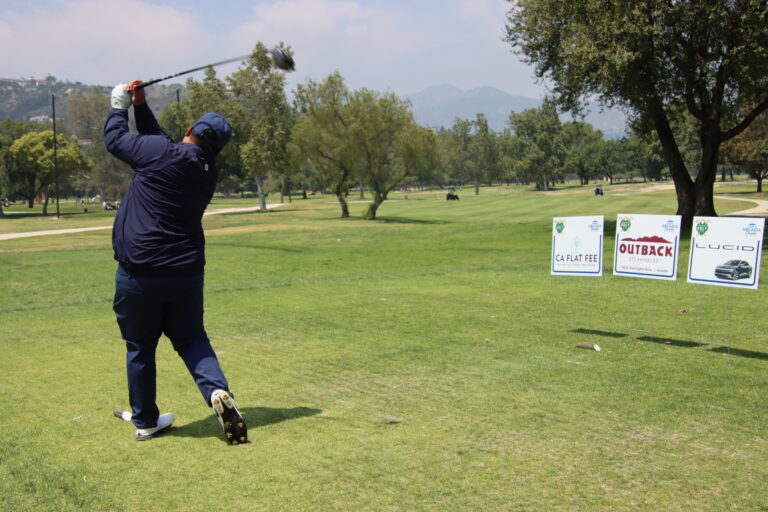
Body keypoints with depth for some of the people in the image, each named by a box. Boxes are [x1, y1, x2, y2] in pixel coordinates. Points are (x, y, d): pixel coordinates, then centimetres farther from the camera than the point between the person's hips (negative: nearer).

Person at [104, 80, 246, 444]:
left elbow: (115, 139, 5)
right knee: (192, 339, 15)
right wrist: (140, 105, 18)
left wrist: (120, 107, 21)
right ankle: (218, 390, -11)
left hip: (139, 274, -4)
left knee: (139, 347, 11)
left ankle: (145, 421, 21)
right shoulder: (208, 172, 7)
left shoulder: (163, 154, -12)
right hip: (186, 274, 4)